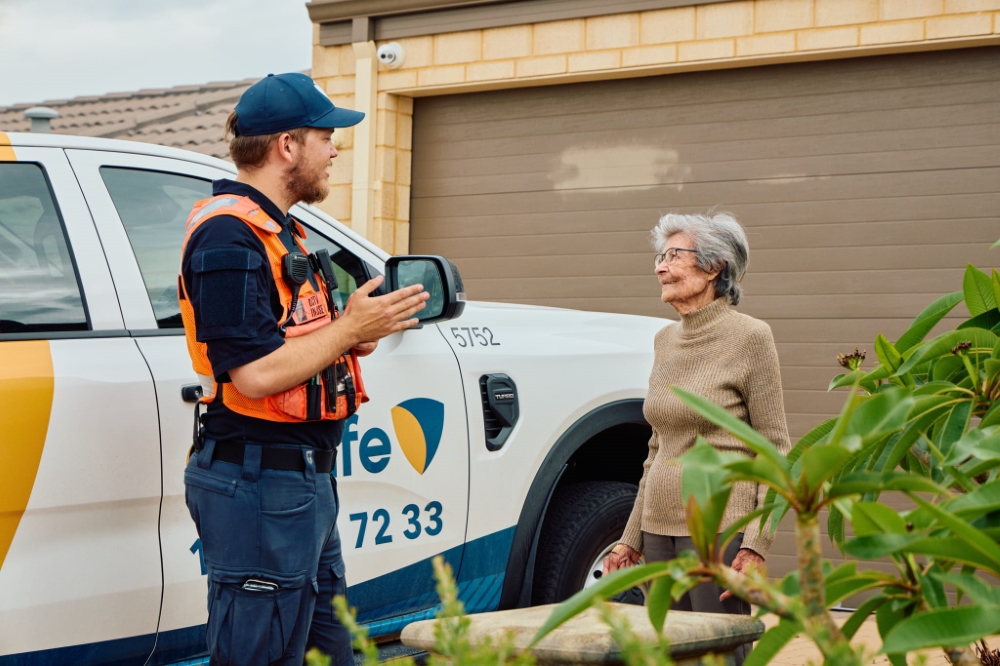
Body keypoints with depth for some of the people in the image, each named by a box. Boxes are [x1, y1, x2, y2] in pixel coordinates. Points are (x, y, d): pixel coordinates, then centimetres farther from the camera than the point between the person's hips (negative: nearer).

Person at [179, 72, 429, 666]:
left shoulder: (277, 231, 18)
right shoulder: (229, 238, -17)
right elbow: (254, 375, -24)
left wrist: (352, 333, 3)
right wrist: (350, 329, -15)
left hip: (304, 477, 11)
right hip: (259, 482, -11)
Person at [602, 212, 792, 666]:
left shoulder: (749, 338, -7)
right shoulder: (665, 340, 12)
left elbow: (776, 451, -8)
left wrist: (756, 544, -16)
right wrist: (632, 538, 16)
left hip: (720, 531, -7)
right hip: (661, 529, 7)